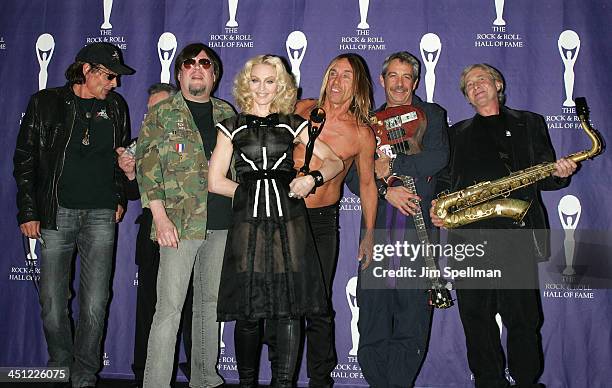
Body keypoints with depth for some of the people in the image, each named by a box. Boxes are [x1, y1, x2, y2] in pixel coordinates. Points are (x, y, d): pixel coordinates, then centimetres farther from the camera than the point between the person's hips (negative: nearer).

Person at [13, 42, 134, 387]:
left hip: (101, 216, 2)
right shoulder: (46, 103, 4)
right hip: (56, 213, -1)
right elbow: (24, 159, 4)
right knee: (53, 303, 1)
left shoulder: (116, 107, 11)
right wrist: (28, 211, -1)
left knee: (95, 306, -1)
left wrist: (120, 198, 10)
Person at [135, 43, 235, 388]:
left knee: (211, 302, 12)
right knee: (170, 307, -6)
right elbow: (147, 165, -4)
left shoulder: (227, 113, 14)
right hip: (180, 221, -4)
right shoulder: (162, 114, 3)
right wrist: (160, 217, -13)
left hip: (222, 224, 4)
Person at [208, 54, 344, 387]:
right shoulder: (233, 127, 12)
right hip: (248, 222, 0)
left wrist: (313, 179, -7)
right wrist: (252, 192, 3)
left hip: (289, 221, 1)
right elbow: (216, 182, 7)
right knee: (248, 311, 1)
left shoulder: (293, 124, 13)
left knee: (290, 306, -3)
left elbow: (335, 162, 11)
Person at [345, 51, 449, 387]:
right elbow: (353, 176, 7)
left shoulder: (432, 115, 13)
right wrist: (384, 190, -10)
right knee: (372, 322, 3)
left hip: (418, 232, -2)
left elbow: (439, 157, -6)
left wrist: (391, 165, -6)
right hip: (376, 233, 2)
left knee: (413, 322, -1)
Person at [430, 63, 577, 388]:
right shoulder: (456, 133, 22)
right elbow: (444, 180, 18)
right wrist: (437, 207, 0)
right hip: (467, 235, 2)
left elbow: (543, 176, 14)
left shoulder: (529, 124, 17)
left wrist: (560, 174, -7)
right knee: (476, 318, 4)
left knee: (523, 319, -1)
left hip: (515, 233, -2)